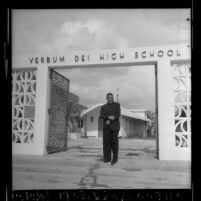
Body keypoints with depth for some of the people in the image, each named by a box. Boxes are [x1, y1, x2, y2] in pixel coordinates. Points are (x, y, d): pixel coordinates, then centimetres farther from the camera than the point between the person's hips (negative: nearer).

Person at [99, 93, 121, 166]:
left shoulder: (117, 105, 8)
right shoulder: (103, 107, 14)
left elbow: (118, 115, -6)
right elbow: (101, 116, 0)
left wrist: (109, 121, -13)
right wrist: (108, 117, -17)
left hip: (114, 126, -2)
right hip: (106, 126, 2)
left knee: (114, 142, -5)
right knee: (106, 142, -2)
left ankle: (114, 159, 2)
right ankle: (107, 158, 8)